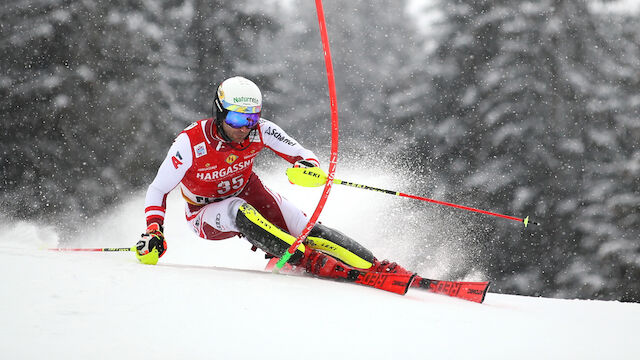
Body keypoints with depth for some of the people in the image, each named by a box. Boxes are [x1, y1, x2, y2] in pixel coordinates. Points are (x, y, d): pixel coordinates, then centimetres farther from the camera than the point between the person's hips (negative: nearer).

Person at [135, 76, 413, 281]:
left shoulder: (260, 131, -20)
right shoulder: (191, 143, -28)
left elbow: (302, 154, -14)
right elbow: (158, 190, -19)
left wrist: (308, 167, -38)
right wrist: (153, 231, -31)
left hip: (248, 192, 3)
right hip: (207, 213, -3)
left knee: (303, 229, -21)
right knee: (239, 210, -38)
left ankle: (375, 266, -22)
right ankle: (310, 262, -38)